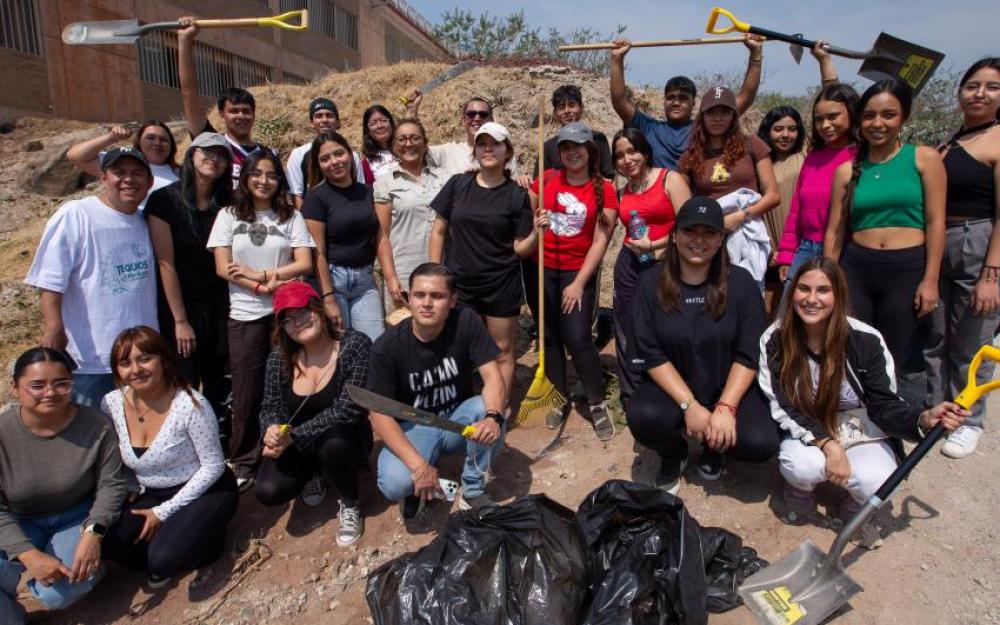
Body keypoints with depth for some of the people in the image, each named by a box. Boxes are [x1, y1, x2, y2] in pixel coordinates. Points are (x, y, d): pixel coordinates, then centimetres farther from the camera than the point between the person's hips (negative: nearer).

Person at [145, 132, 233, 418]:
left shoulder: (228, 201, 3)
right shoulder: (164, 199, -8)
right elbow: (166, 263, -11)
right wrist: (180, 321, -12)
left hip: (220, 307, 3)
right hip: (180, 307, -3)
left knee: (219, 388, 7)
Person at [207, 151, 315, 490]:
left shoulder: (291, 217, 7)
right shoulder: (229, 215, 7)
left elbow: (304, 263, -3)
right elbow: (223, 268, -2)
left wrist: (259, 273, -12)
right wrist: (264, 288, -13)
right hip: (245, 315, 0)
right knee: (247, 391, 4)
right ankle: (243, 463, 20)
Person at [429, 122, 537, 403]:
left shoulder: (516, 195, -4)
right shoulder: (458, 184, 1)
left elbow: (520, 249, -3)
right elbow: (438, 231, 5)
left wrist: (536, 232, -22)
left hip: (502, 286, -2)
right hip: (459, 283, 2)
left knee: (502, 354, 8)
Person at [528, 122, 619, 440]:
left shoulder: (604, 190, -4)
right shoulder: (546, 179, 2)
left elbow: (600, 241, -7)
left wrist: (579, 283, -10)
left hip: (578, 272, -2)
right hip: (540, 269, 3)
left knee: (578, 340, -9)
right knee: (549, 338, 9)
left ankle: (597, 404, 12)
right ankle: (561, 399, 26)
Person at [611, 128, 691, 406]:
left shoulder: (671, 179, -3)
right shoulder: (622, 192, 12)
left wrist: (654, 245, -11)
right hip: (629, 266, 5)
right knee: (628, 333, 10)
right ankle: (632, 399, 26)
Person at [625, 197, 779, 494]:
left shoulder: (740, 282, -7)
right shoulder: (651, 284, -7)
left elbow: (749, 354, -8)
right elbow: (650, 354, -11)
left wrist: (725, 407, -20)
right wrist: (689, 405, -20)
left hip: (729, 388, 1)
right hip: (672, 387, 0)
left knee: (761, 443, -25)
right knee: (642, 416, -31)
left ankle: (713, 446, 13)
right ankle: (673, 456, 7)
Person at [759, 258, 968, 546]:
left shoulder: (865, 340, -16)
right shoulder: (774, 340, -15)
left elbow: (884, 406, -12)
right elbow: (783, 407, -15)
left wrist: (924, 419, -34)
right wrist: (828, 444, -28)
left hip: (861, 432, 1)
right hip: (807, 433, 0)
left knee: (878, 486, -29)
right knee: (802, 466, -34)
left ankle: (855, 508, 10)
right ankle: (800, 488, 6)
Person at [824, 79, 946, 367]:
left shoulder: (924, 158, 2)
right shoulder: (847, 170, 7)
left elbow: (935, 221, -1)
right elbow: (834, 230, 8)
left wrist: (930, 279, -7)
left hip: (907, 269, -2)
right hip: (856, 268, 2)